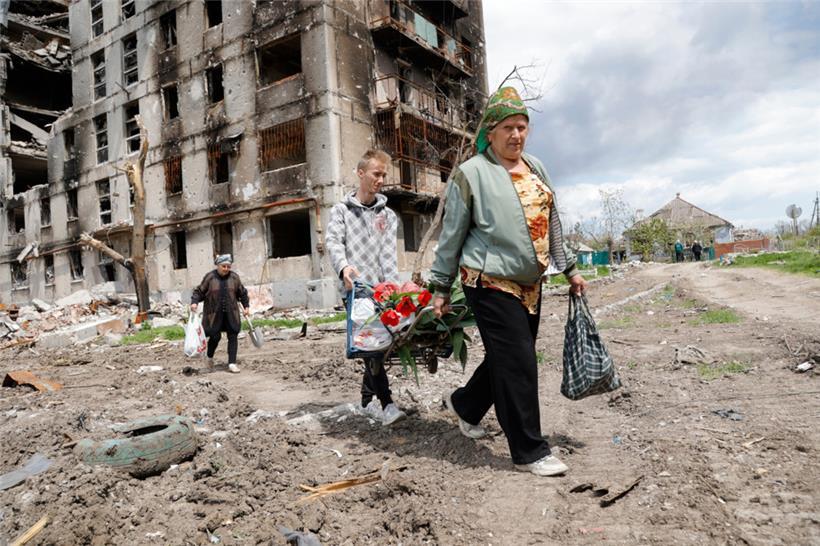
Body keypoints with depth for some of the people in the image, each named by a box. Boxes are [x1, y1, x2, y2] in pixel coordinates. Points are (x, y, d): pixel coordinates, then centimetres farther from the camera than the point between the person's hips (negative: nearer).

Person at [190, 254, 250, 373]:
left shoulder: (234, 277, 4)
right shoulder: (210, 277, -4)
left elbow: (242, 293, 14)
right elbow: (199, 291, -1)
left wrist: (246, 306, 12)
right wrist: (194, 302, -16)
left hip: (231, 314, 3)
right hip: (214, 314, -3)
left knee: (233, 336, -2)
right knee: (215, 336, -1)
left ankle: (232, 363, 4)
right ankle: (210, 358, 29)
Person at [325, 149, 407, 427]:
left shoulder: (388, 215, 14)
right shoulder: (341, 210, 8)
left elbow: (389, 254, 3)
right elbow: (333, 242, -9)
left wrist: (392, 287, -12)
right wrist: (343, 267, -30)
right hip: (354, 290, -3)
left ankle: (367, 400, 22)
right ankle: (386, 403, -8)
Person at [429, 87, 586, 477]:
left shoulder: (536, 168, 14)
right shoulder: (471, 173, -7)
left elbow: (552, 222, 20)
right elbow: (451, 235, -4)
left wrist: (569, 269, 19)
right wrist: (441, 287, -3)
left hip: (529, 283, 8)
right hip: (491, 283, -7)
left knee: (508, 357, 15)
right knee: (517, 363, -7)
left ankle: (464, 405, 39)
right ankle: (529, 452, 6)